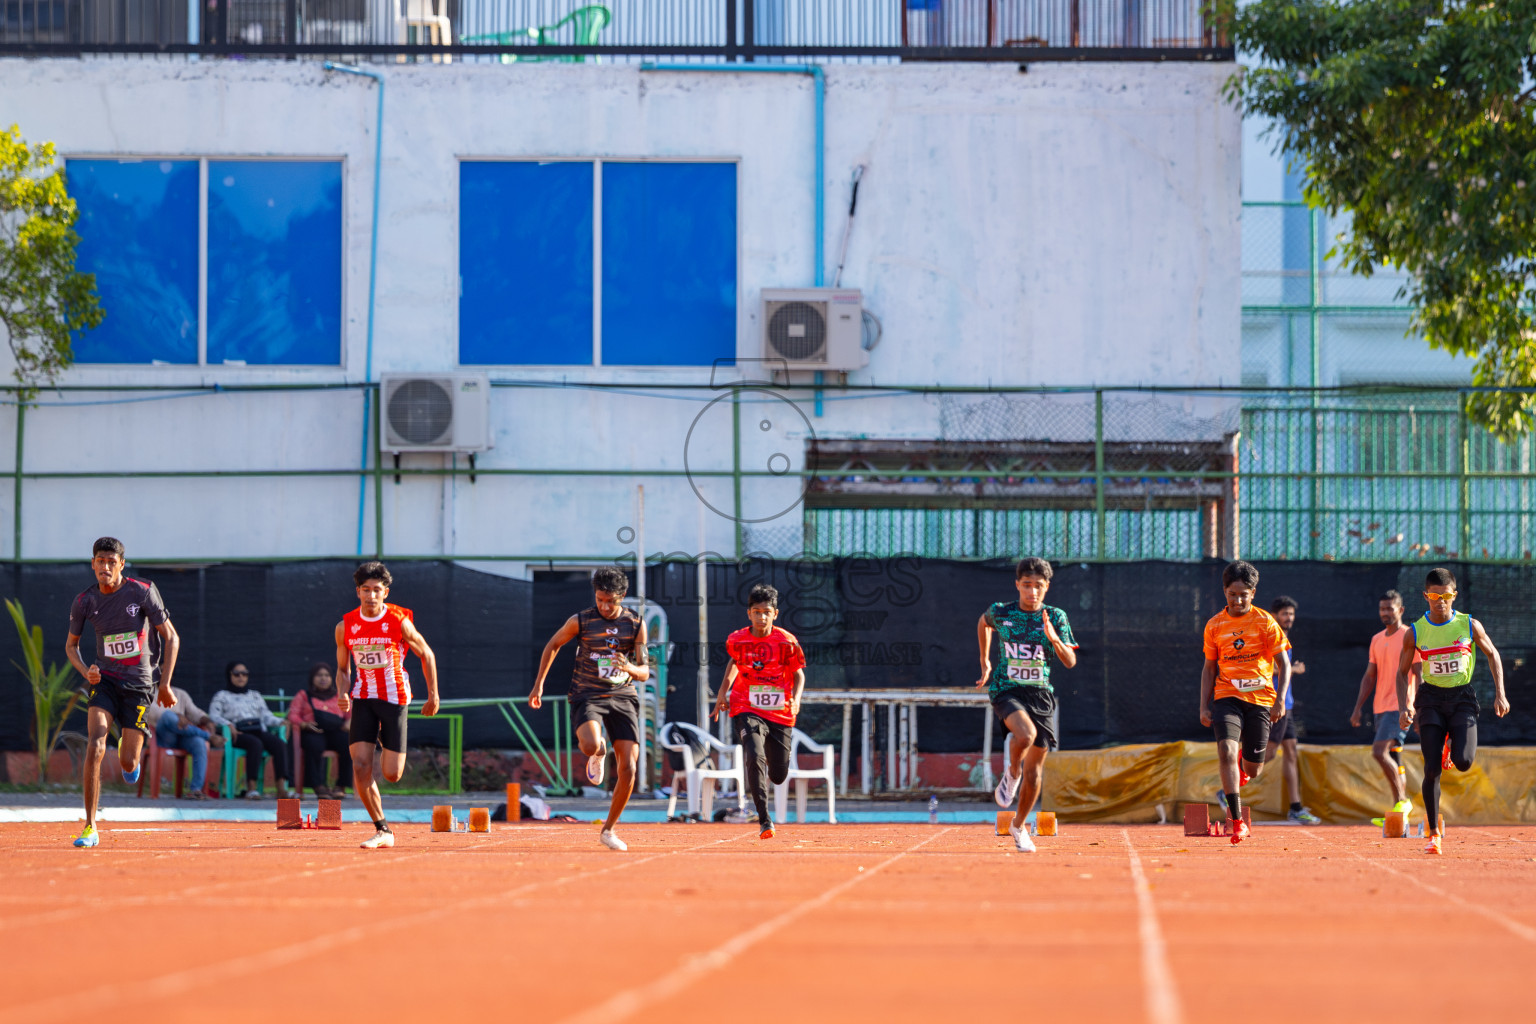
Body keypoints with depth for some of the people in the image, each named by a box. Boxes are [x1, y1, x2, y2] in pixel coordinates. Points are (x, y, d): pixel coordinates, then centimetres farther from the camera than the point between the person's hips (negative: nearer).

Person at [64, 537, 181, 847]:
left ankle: (129, 752, 38)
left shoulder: (142, 593, -10)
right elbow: (71, 645, 12)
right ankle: (90, 828, -19)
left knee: (128, 764, -3)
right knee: (95, 747, -22)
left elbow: (171, 638, -4)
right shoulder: (84, 602, -4)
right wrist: (86, 671, -9)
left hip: (138, 684, -1)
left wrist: (165, 684, -9)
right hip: (105, 680, 1)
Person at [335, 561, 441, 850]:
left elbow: (427, 655, 4)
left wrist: (433, 695, 5)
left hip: (394, 698, -2)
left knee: (392, 774, -6)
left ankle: (388, 746, 34)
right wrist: (343, 694, -9)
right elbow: (343, 669, 11)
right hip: (363, 699, 2)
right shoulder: (345, 626, -1)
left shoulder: (400, 622, -10)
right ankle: (383, 832, -3)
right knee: (360, 766, -14)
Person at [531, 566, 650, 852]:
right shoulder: (580, 621, -3)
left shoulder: (635, 625, 1)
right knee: (591, 745, -34)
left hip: (623, 697, 2)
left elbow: (644, 672, 0)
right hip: (587, 696, -2)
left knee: (628, 770, -8)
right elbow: (553, 645, 14)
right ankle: (597, 756, 8)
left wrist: (630, 668, -24)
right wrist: (539, 684, 11)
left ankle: (608, 829, 11)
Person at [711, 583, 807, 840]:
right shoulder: (737, 640, -2)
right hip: (747, 710, -1)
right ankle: (764, 819, -24)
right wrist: (723, 691, 16)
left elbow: (799, 674, 3)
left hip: (780, 713, 1)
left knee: (778, 776, 8)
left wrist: (795, 699, -14)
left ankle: (769, 763, 49)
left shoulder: (787, 642, -7)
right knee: (755, 757, -27)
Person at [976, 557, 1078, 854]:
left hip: (1040, 694, 2)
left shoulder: (1056, 617, -2)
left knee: (1035, 765, 5)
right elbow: (983, 622, 23)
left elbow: (1070, 662, -7)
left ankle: (1019, 825, 25)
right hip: (1006, 689, -2)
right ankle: (1012, 773, 1)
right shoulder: (1000, 613, -2)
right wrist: (985, 662, 24)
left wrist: (1054, 639, -25)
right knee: (1025, 734, -33)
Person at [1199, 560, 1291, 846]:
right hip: (1226, 696, 1)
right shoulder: (1214, 626, 6)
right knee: (1226, 750, -24)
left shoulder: (1265, 622, 0)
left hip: (1260, 699, -1)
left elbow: (1283, 664, 2)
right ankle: (1238, 822, -23)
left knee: (1253, 770, 2)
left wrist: (1280, 700, -10)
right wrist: (1204, 707, 7)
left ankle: (1243, 765, 43)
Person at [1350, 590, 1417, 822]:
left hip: (1399, 707, -7)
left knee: (1380, 751, -20)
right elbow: (1370, 676, 19)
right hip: (1380, 707, 7)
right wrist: (1358, 708, 13)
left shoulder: (1409, 638, -6)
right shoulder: (1376, 640, 15)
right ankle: (1402, 805, 16)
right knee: (1393, 760, 10)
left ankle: (1401, 801, -12)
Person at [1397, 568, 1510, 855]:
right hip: (1431, 698, 0)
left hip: (1463, 697, 0)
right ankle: (1433, 832, 3)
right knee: (1432, 769, -8)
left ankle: (1452, 746, 21)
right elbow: (1402, 672, 7)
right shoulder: (1416, 631, -2)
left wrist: (1500, 694, 1)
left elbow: (1493, 655, 10)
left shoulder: (1469, 625, -3)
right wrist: (1404, 707, -5)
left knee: (1463, 762, -19)